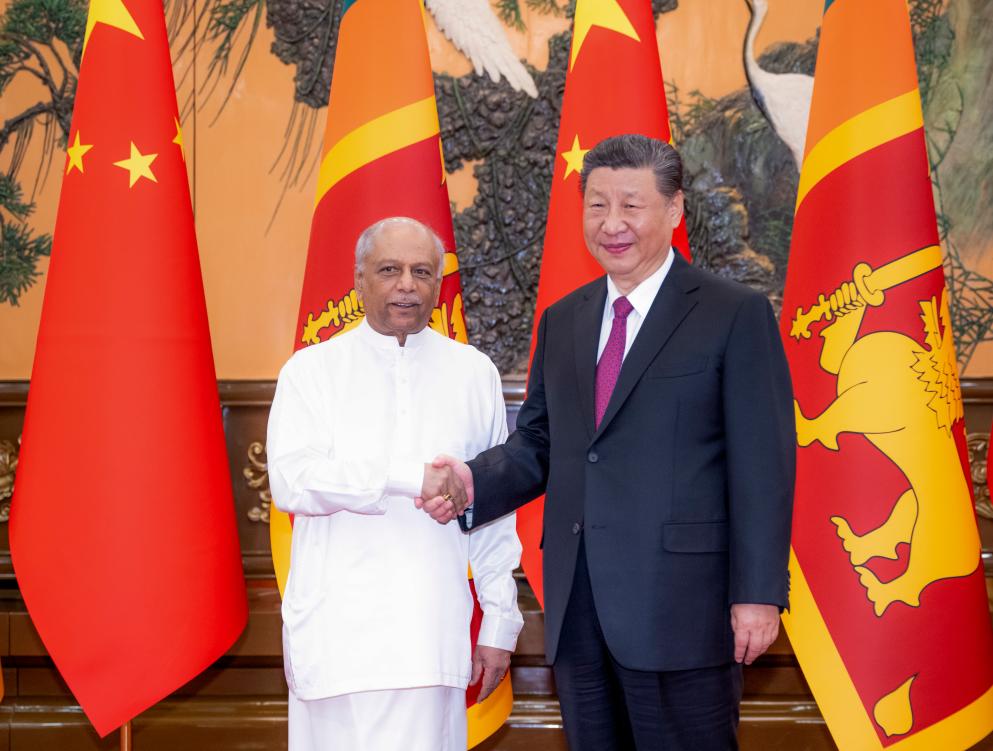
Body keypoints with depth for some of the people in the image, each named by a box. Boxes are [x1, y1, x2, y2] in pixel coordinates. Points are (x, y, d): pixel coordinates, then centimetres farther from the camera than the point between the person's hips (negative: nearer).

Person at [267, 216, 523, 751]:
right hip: (337, 634, -1)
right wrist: (409, 478, -19)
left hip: (432, 635, 1)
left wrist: (500, 621, 11)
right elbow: (291, 480, -11)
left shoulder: (473, 374, 10)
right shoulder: (312, 370, 4)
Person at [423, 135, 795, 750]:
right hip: (577, 608, 6)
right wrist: (475, 482, -4)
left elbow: (762, 465, -7)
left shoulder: (737, 315, -3)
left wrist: (759, 593, -13)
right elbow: (538, 444, 17)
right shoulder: (562, 322, 15)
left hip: (680, 606, -5)